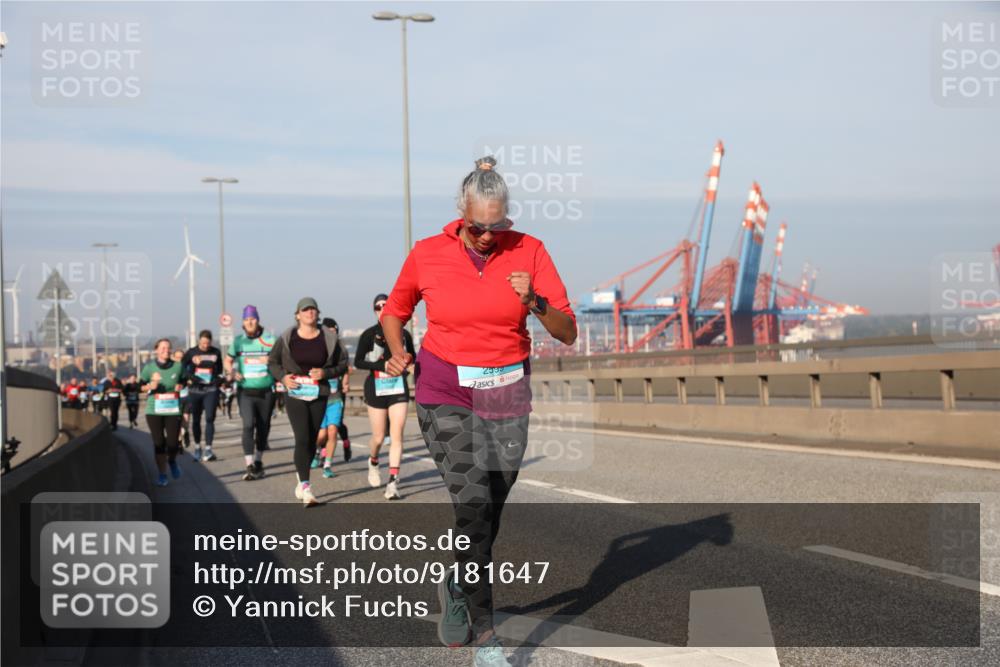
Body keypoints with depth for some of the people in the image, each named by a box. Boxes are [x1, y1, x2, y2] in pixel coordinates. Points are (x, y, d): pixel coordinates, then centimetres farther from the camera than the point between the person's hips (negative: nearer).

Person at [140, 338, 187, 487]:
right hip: (154, 411, 0)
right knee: (159, 443, 2)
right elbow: (140, 386, 4)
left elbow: (184, 380, 18)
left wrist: (180, 386, -3)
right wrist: (150, 386, -15)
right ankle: (162, 474, 15)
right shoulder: (149, 367, -2)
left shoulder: (178, 366, 0)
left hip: (173, 411, 0)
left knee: (173, 442, -5)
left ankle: (172, 461, 30)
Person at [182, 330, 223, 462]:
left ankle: (208, 449, -12)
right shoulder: (191, 353, 0)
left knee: (210, 419, -11)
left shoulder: (216, 352, 4)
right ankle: (197, 446, 26)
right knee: (196, 420, 9)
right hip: (195, 390, 0)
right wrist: (190, 377, -14)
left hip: (211, 390, 0)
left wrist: (218, 379, 2)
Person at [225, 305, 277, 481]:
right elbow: (228, 360, 18)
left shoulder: (269, 340, 1)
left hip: (266, 392, 1)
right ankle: (249, 466, -16)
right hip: (245, 392, -1)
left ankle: (258, 462, 29)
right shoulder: (238, 341, 5)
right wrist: (231, 372, -2)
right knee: (248, 425, -15)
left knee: (263, 427, 10)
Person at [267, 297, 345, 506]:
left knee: (312, 440, 8)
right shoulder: (287, 337, 0)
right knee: (302, 439, -14)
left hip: (319, 396, 2)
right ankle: (305, 488, -15)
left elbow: (342, 363, 8)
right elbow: (272, 361, 11)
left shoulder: (329, 338, 2)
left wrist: (325, 373, -10)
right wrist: (282, 377, -7)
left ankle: (302, 481, 27)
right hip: (295, 395, -2)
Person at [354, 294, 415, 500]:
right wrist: (382, 365, -18)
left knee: (396, 435, -9)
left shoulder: (403, 333, 5)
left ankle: (393, 481, -9)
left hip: (399, 387, 1)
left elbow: (412, 357, 17)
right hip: (376, 388, -1)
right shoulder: (369, 334, -2)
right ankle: (373, 461, 39)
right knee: (378, 437, 5)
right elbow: (357, 362, -5)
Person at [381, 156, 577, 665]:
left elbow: (567, 333, -4)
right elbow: (394, 311, 14)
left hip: (506, 393, 2)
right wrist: (398, 354, -5)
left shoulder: (528, 251, -4)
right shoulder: (427, 255, -5)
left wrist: (534, 301, -23)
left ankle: (456, 589, 40)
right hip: (446, 394, -2)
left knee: (490, 509, 9)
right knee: (474, 508, -12)